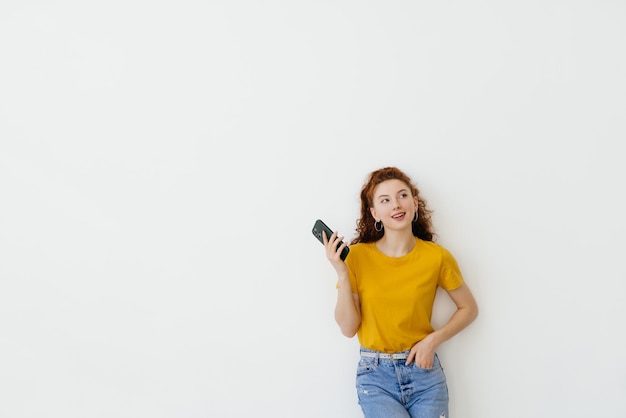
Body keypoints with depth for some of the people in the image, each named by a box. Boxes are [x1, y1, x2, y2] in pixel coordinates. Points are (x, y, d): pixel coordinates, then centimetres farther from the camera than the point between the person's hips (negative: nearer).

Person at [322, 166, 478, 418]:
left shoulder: (437, 257, -6)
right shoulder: (358, 256, -7)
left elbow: (469, 309, 7)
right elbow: (348, 328, -7)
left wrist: (433, 339, -7)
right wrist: (342, 274, -18)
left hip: (424, 371, 1)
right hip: (375, 374, -1)